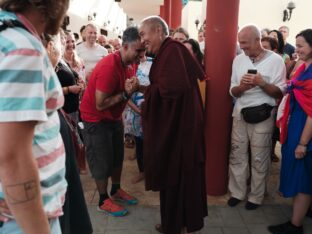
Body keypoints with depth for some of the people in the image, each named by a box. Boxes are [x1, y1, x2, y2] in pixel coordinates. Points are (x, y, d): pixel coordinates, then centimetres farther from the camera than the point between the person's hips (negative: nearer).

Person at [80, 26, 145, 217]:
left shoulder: (130, 63, -3)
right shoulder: (109, 67, -30)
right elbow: (100, 104, -27)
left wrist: (134, 87, -16)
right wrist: (125, 94, -26)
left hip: (114, 116, 8)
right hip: (96, 118, -8)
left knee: (118, 156, 16)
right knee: (102, 160, 3)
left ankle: (116, 190, 36)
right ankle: (104, 201, 20)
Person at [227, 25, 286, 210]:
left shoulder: (275, 60, -6)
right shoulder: (238, 59, 5)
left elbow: (280, 92, -7)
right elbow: (233, 91, 6)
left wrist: (262, 83, -23)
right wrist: (242, 87, -16)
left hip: (262, 115, -3)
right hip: (240, 113, 4)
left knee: (259, 159, 7)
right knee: (237, 155, 10)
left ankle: (256, 196, 24)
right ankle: (237, 192, 26)